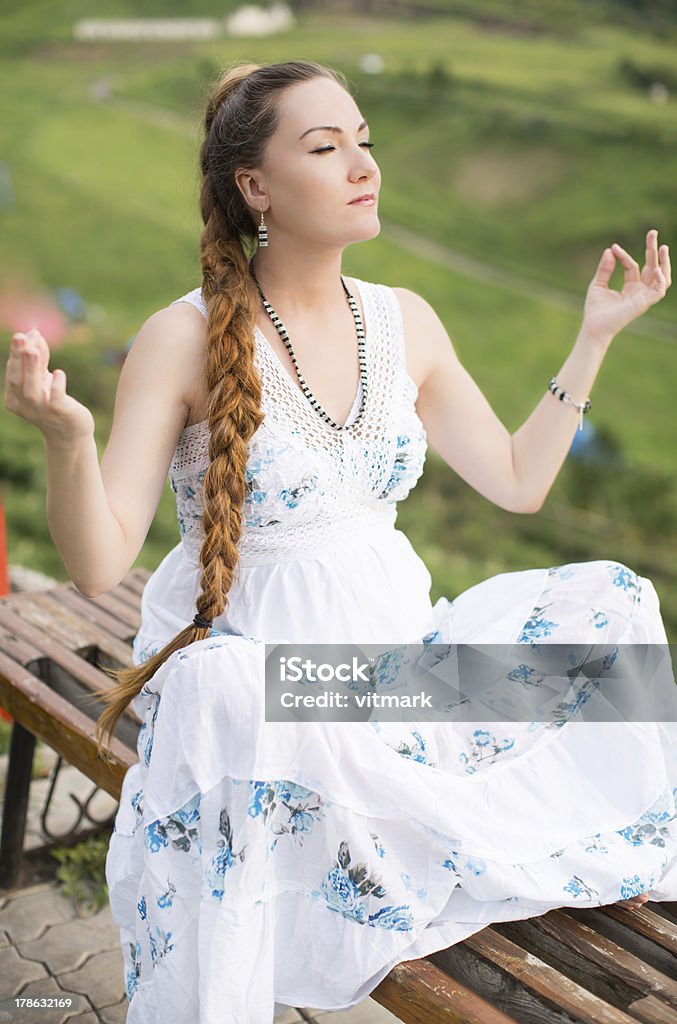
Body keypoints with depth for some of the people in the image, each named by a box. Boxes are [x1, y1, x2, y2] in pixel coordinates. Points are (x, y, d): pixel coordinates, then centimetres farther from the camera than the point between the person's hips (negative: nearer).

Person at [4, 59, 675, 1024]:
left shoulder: (406, 321, 3)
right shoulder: (185, 339, -12)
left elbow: (517, 481, 10)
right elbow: (98, 567, -15)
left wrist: (596, 336, 9)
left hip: (394, 635, 5)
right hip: (248, 651, -5)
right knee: (237, 702, -38)